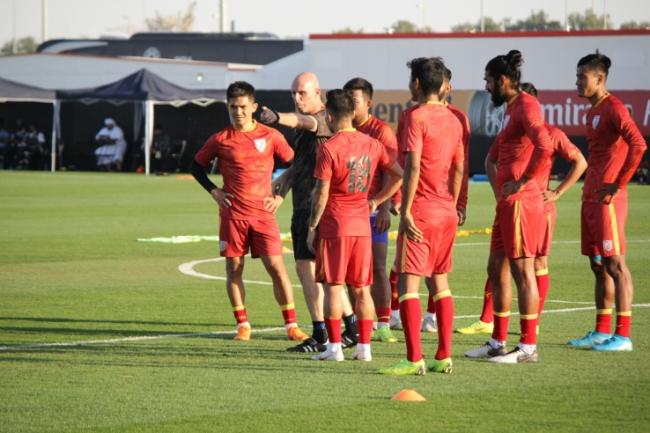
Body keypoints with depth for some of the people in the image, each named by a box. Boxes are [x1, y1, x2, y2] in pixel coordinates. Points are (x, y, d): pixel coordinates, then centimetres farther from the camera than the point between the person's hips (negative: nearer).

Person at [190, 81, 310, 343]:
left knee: (276, 267, -5)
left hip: (263, 213, -1)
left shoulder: (271, 136, 2)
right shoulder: (221, 140, 2)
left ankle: (291, 325, 0)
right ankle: (242, 326, 12)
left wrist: (280, 195, 4)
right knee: (234, 269, 2)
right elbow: (197, 166, 14)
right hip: (232, 214, 1)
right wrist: (214, 191, 2)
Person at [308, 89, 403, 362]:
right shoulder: (372, 144, 6)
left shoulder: (328, 148, -11)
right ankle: (364, 347, 8)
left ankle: (334, 347, -2)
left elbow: (321, 193, -12)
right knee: (362, 289, 9)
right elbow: (398, 175, 7)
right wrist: (376, 201, 13)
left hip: (334, 226, -5)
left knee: (333, 287, 0)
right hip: (362, 226, 5)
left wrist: (312, 227, -4)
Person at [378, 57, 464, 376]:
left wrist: (405, 211, -17)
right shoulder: (452, 120, 12)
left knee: (407, 283, -6)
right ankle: (444, 356, 13)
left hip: (420, 213, -8)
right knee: (439, 282, 13)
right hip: (446, 212, 8)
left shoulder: (417, 117, -11)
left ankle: (414, 359, -12)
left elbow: (413, 167, -18)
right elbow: (459, 169, 15)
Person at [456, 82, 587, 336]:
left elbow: (580, 163, -3)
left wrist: (556, 193, -7)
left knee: (539, 263, 1)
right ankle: (486, 321, 4)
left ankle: (534, 323, 8)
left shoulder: (551, 134, -5)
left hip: (539, 208, -5)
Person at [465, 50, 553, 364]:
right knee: (497, 269, 14)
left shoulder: (526, 106, -12)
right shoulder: (510, 110, 20)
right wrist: (499, 191, 19)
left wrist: (522, 183, -21)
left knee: (523, 271, -7)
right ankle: (498, 342, 21)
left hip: (520, 203, -10)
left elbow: (544, 148, -29)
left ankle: (528, 347, -4)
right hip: (507, 204, 10)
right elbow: (492, 158, 31)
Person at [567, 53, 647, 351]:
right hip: (590, 197, 10)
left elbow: (638, 145, -24)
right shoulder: (593, 111, 18)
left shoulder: (614, 108, -12)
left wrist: (617, 184, -20)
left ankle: (623, 335, -6)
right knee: (598, 265, 11)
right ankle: (602, 331, 16)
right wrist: (590, 188, 17)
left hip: (607, 199, -10)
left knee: (614, 264, -8)